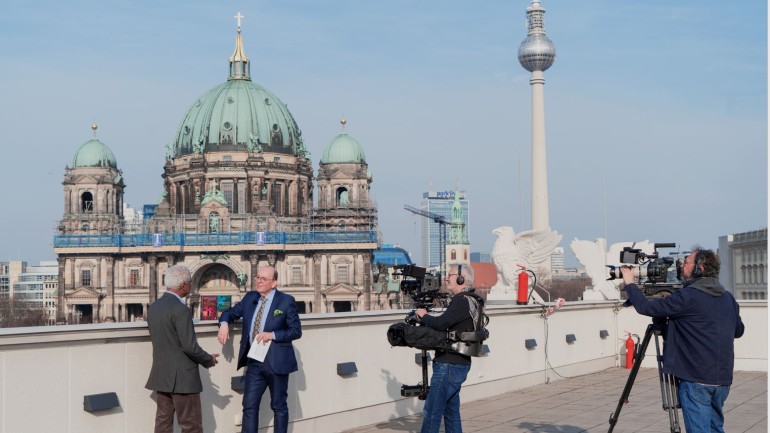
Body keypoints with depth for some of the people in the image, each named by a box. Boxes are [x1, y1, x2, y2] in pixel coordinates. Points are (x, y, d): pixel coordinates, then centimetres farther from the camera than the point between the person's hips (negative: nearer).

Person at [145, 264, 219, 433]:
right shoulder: (180, 309, -18)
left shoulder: (153, 307, 7)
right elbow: (190, 346, -19)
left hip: (161, 375, 8)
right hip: (182, 377, -8)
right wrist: (208, 360, -2)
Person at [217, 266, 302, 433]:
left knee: (279, 406, 9)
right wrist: (224, 323, -6)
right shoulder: (250, 298, 9)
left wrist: (272, 335, -20)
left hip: (276, 362, -4)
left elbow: (296, 330, -7)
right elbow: (232, 312, 17)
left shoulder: (286, 301, -6)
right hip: (254, 362, 4)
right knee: (249, 406, 3)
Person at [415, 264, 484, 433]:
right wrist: (428, 319, 4)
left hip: (449, 365, -10)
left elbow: (441, 323, -27)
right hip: (460, 364, 10)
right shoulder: (473, 301, 16)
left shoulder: (462, 301, -16)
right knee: (451, 410, 14)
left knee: (432, 411, -7)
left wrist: (424, 316, -9)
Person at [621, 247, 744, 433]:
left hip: (696, 380, -7)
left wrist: (629, 283, 5)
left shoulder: (687, 297, -13)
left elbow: (645, 307, -9)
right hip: (723, 379, 7)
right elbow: (738, 331, 23)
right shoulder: (728, 298, 9)